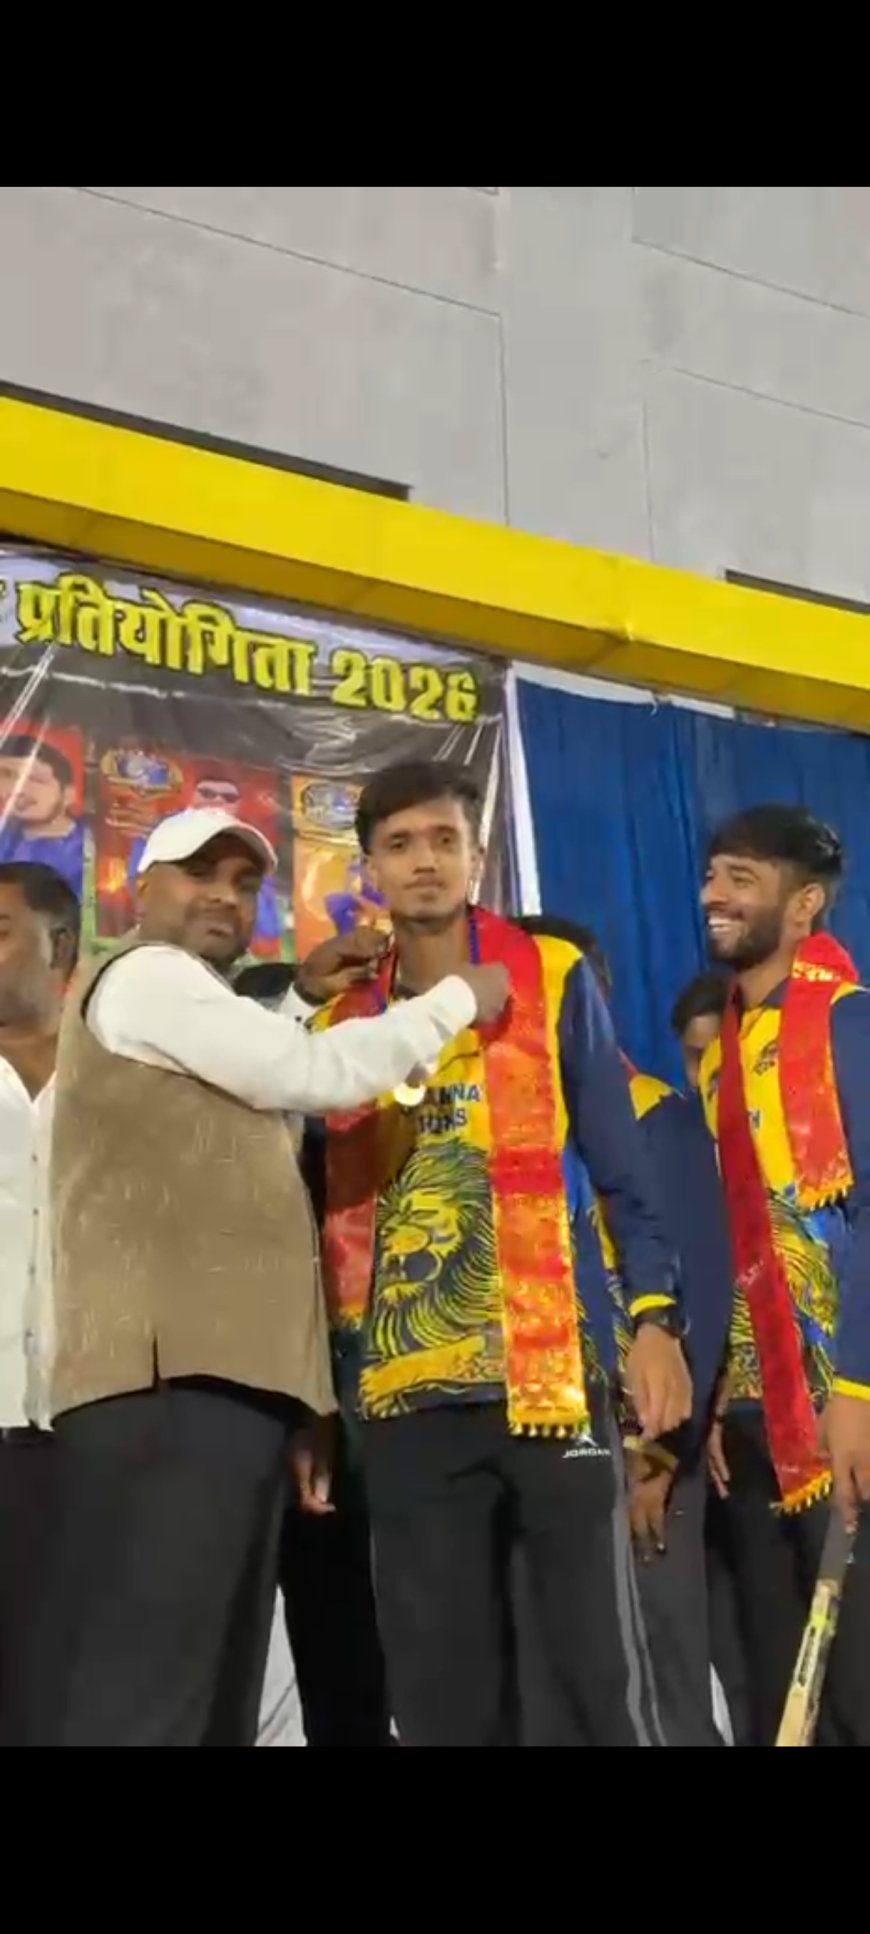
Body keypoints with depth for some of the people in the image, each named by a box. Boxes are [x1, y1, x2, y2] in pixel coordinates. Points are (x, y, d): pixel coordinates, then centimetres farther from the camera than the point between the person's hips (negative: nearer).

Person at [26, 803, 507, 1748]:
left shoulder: (179, 1003, 30)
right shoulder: (145, 975, -1)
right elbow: (313, 1075, -8)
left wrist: (300, 996, 28)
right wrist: (460, 998, 3)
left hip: (215, 1372, 11)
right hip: (175, 1375, -11)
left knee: (202, 1687, 10)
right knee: (141, 1691, -15)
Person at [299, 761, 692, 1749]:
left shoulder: (552, 981, 4)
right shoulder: (342, 1022, 10)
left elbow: (622, 1166, 3)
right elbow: (334, 1218, 13)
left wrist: (655, 1316, -9)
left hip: (550, 1376, -2)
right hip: (407, 1401, 3)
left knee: (604, 1672, 1)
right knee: (437, 1693, 7)